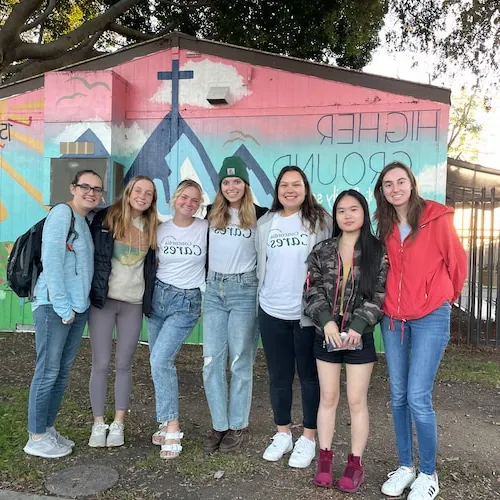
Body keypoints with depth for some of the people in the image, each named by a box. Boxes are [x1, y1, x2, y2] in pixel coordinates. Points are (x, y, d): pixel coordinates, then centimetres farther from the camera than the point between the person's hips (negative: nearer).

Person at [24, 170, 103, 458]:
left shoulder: (89, 220, 13)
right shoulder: (62, 213, -11)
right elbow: (51, 262, -17)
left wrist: (77, 306, 6)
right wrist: (62, 307, -15)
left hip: (79, 306, 8)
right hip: (54, 306, -8)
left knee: (64, 372, 13)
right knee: (48, 371, 1)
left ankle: (48, 429, 27)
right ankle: (36, 438, 14)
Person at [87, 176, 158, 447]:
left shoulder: (151, 227, 7)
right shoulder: (106, 218, -2)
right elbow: (90, 252, -1)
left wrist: (149, 300, 4)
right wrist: (90, 290, -6)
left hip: (134, 303, 2)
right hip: (103, 299, -2)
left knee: (124, 364, 9)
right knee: (100, 363, 4)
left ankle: (118, 423, 22)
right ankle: (98, 423, 19)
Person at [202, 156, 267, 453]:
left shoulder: (260, 216, -4)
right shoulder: (211, 213, 7)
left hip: (244, 290, -3)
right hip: (214, 289, 4)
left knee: (240, 362, 5)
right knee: (211, 362, 4)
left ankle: (237, 426, 20)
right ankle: (220, 425, 19)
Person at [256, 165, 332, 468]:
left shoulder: (321, 220, -4)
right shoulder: (265, 223, 7)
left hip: (309, 312, -3)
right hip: (272, 312, 4)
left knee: (310, 377, 9)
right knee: (279, 377, 13)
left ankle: (308, 439, 25)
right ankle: (282, 434, 31)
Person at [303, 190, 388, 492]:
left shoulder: (377, 251, -2)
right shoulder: (322, 251, 4)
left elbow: (379, 296, -7)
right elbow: (313, 291, -1)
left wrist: (357, 327, -18)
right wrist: (327, 321, -16)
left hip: (360, 337, -2)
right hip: (326, 335, 2)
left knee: (357, 401, 7)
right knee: (328, 398, 12)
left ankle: (355, 463, 22)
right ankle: (325, 457, 26)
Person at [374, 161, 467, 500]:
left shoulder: (436, 218, -9)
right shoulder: (386, 226, 7)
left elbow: (458, 262, 1)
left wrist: (449, 297, 13)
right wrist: (392, 302, 12)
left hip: (430, 317, -5)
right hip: (393, 318, 5)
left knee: (418, 398, -7)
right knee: (398, 396, 10)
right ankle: (406, 466, 27)